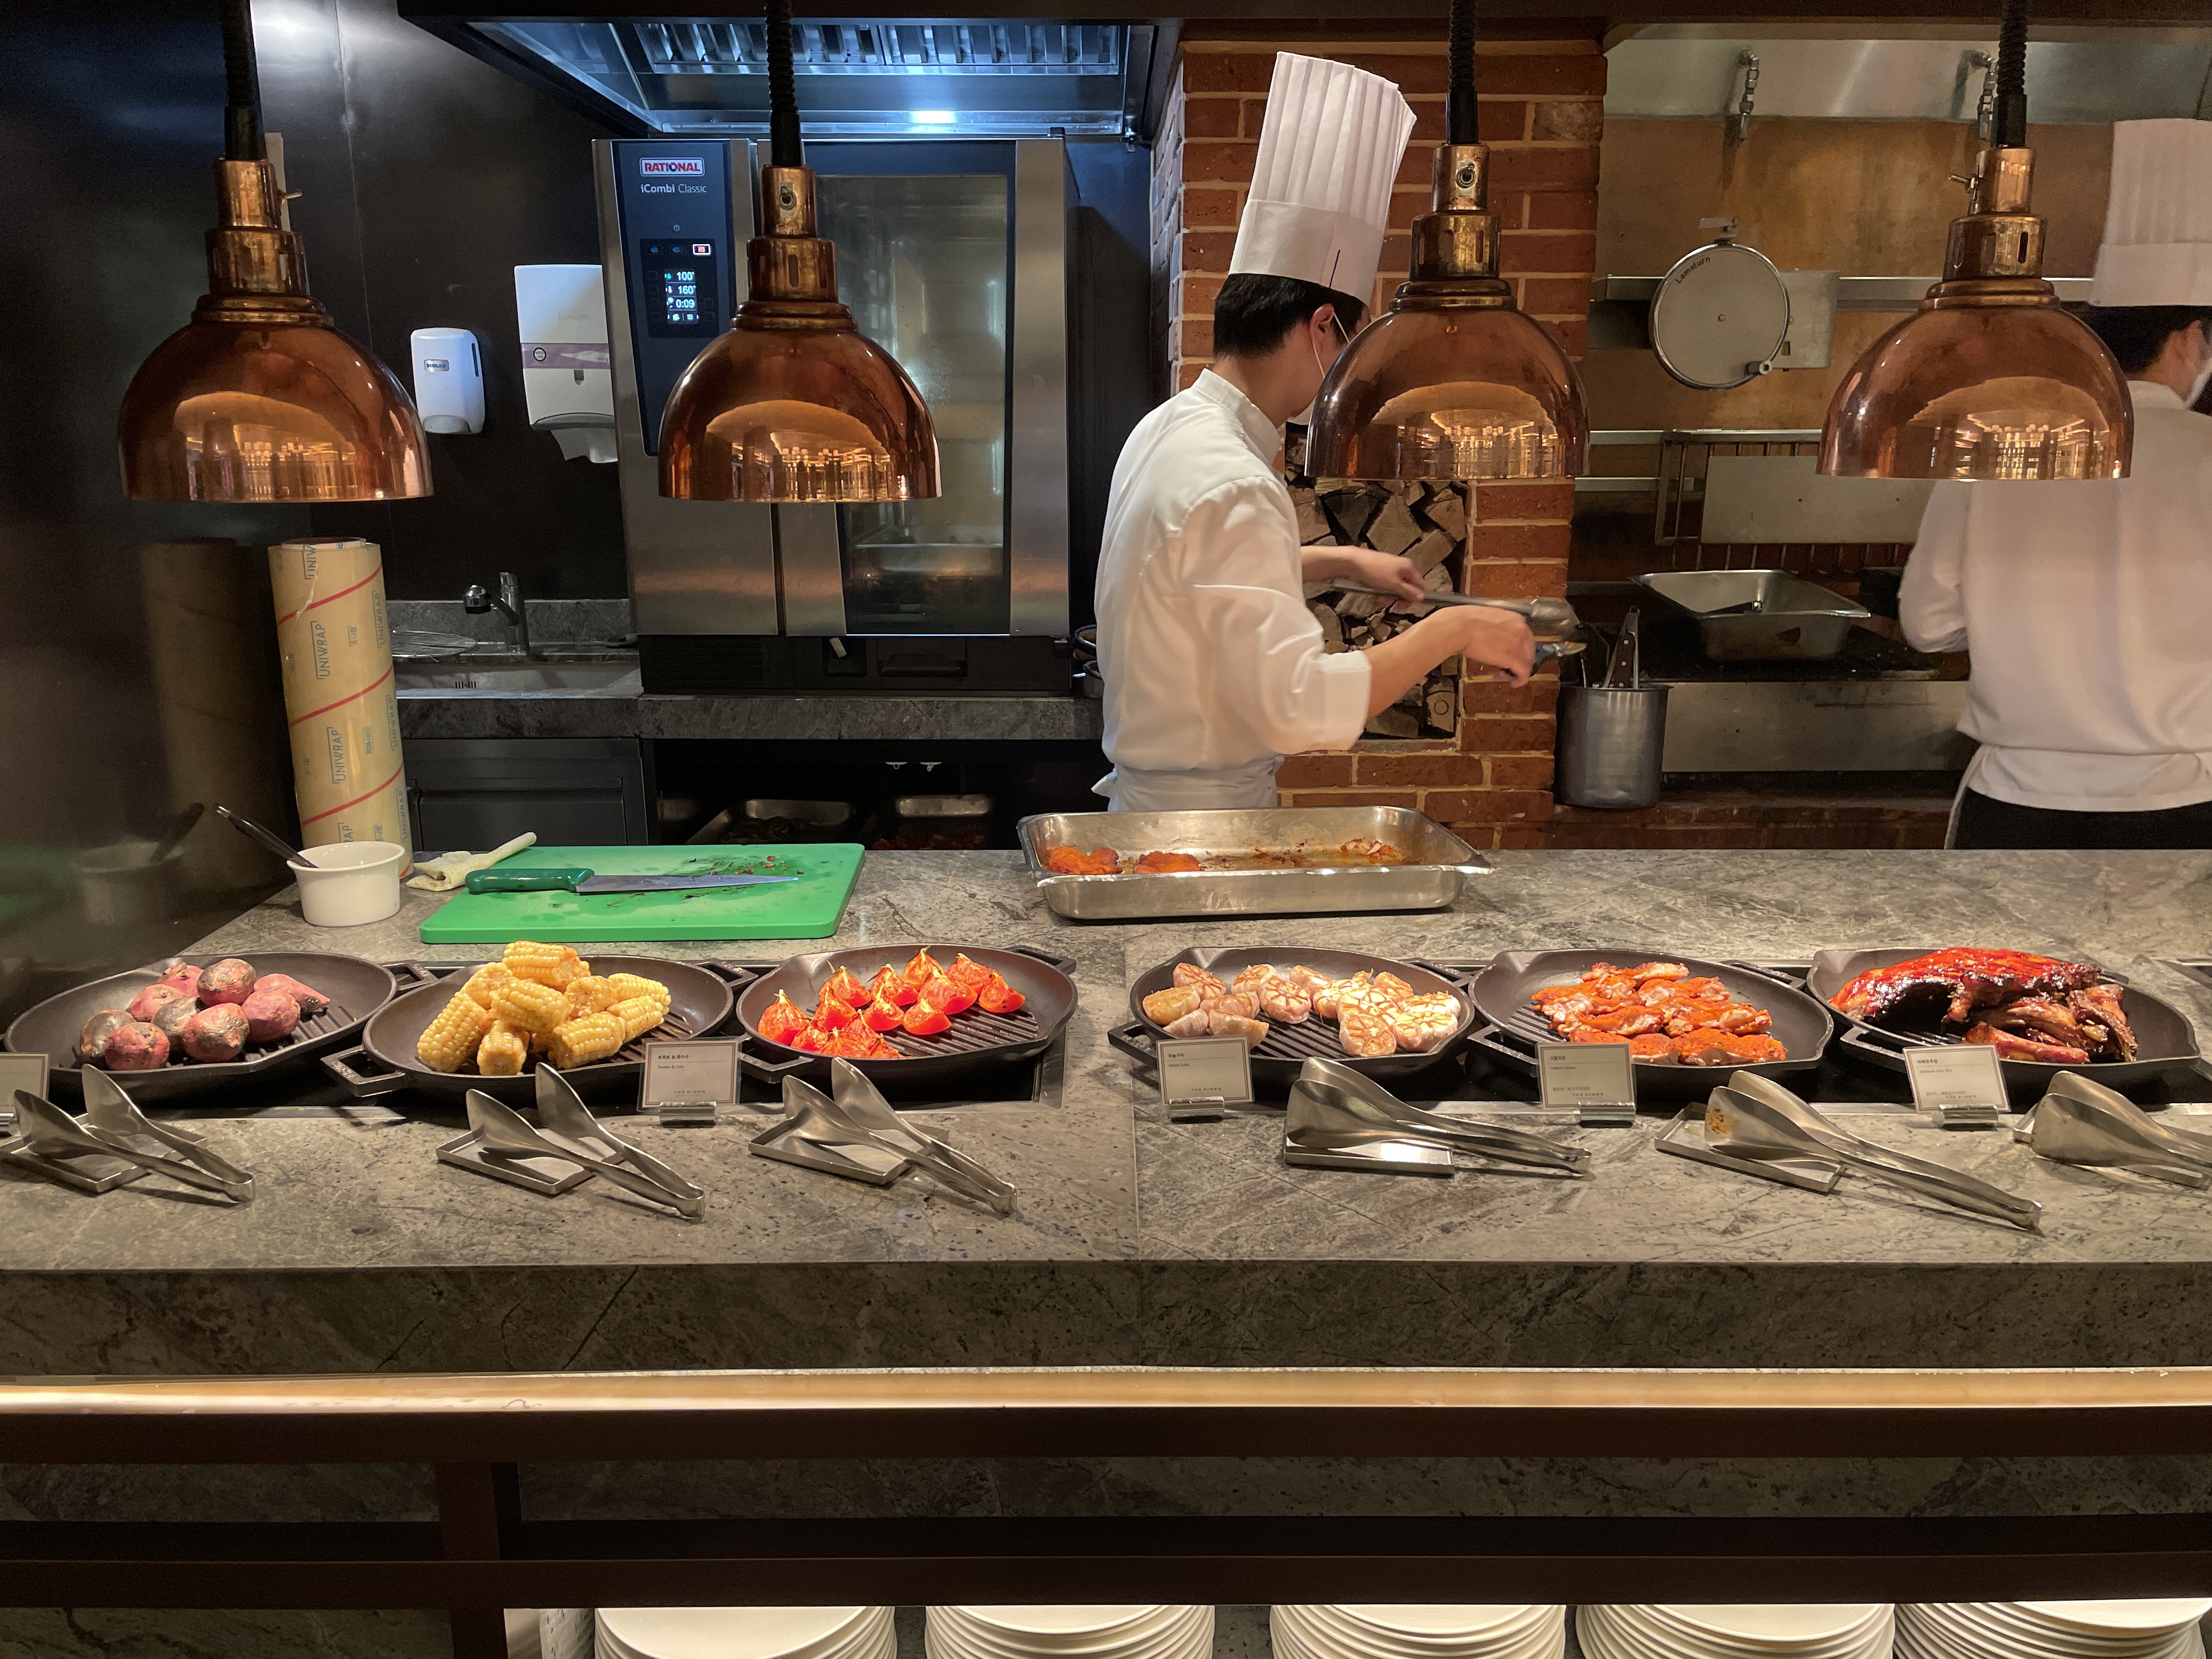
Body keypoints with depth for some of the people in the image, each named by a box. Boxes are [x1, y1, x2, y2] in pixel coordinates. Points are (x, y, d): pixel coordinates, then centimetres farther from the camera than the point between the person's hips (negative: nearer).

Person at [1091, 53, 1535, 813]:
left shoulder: (1167, 429, 5)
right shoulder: (1232, 486, -26)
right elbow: (1302, 707, -32)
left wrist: (1340, 561, 18)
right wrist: (1450, 630, -21)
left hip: (1148, 792, 9)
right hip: (1203, 821, -9)